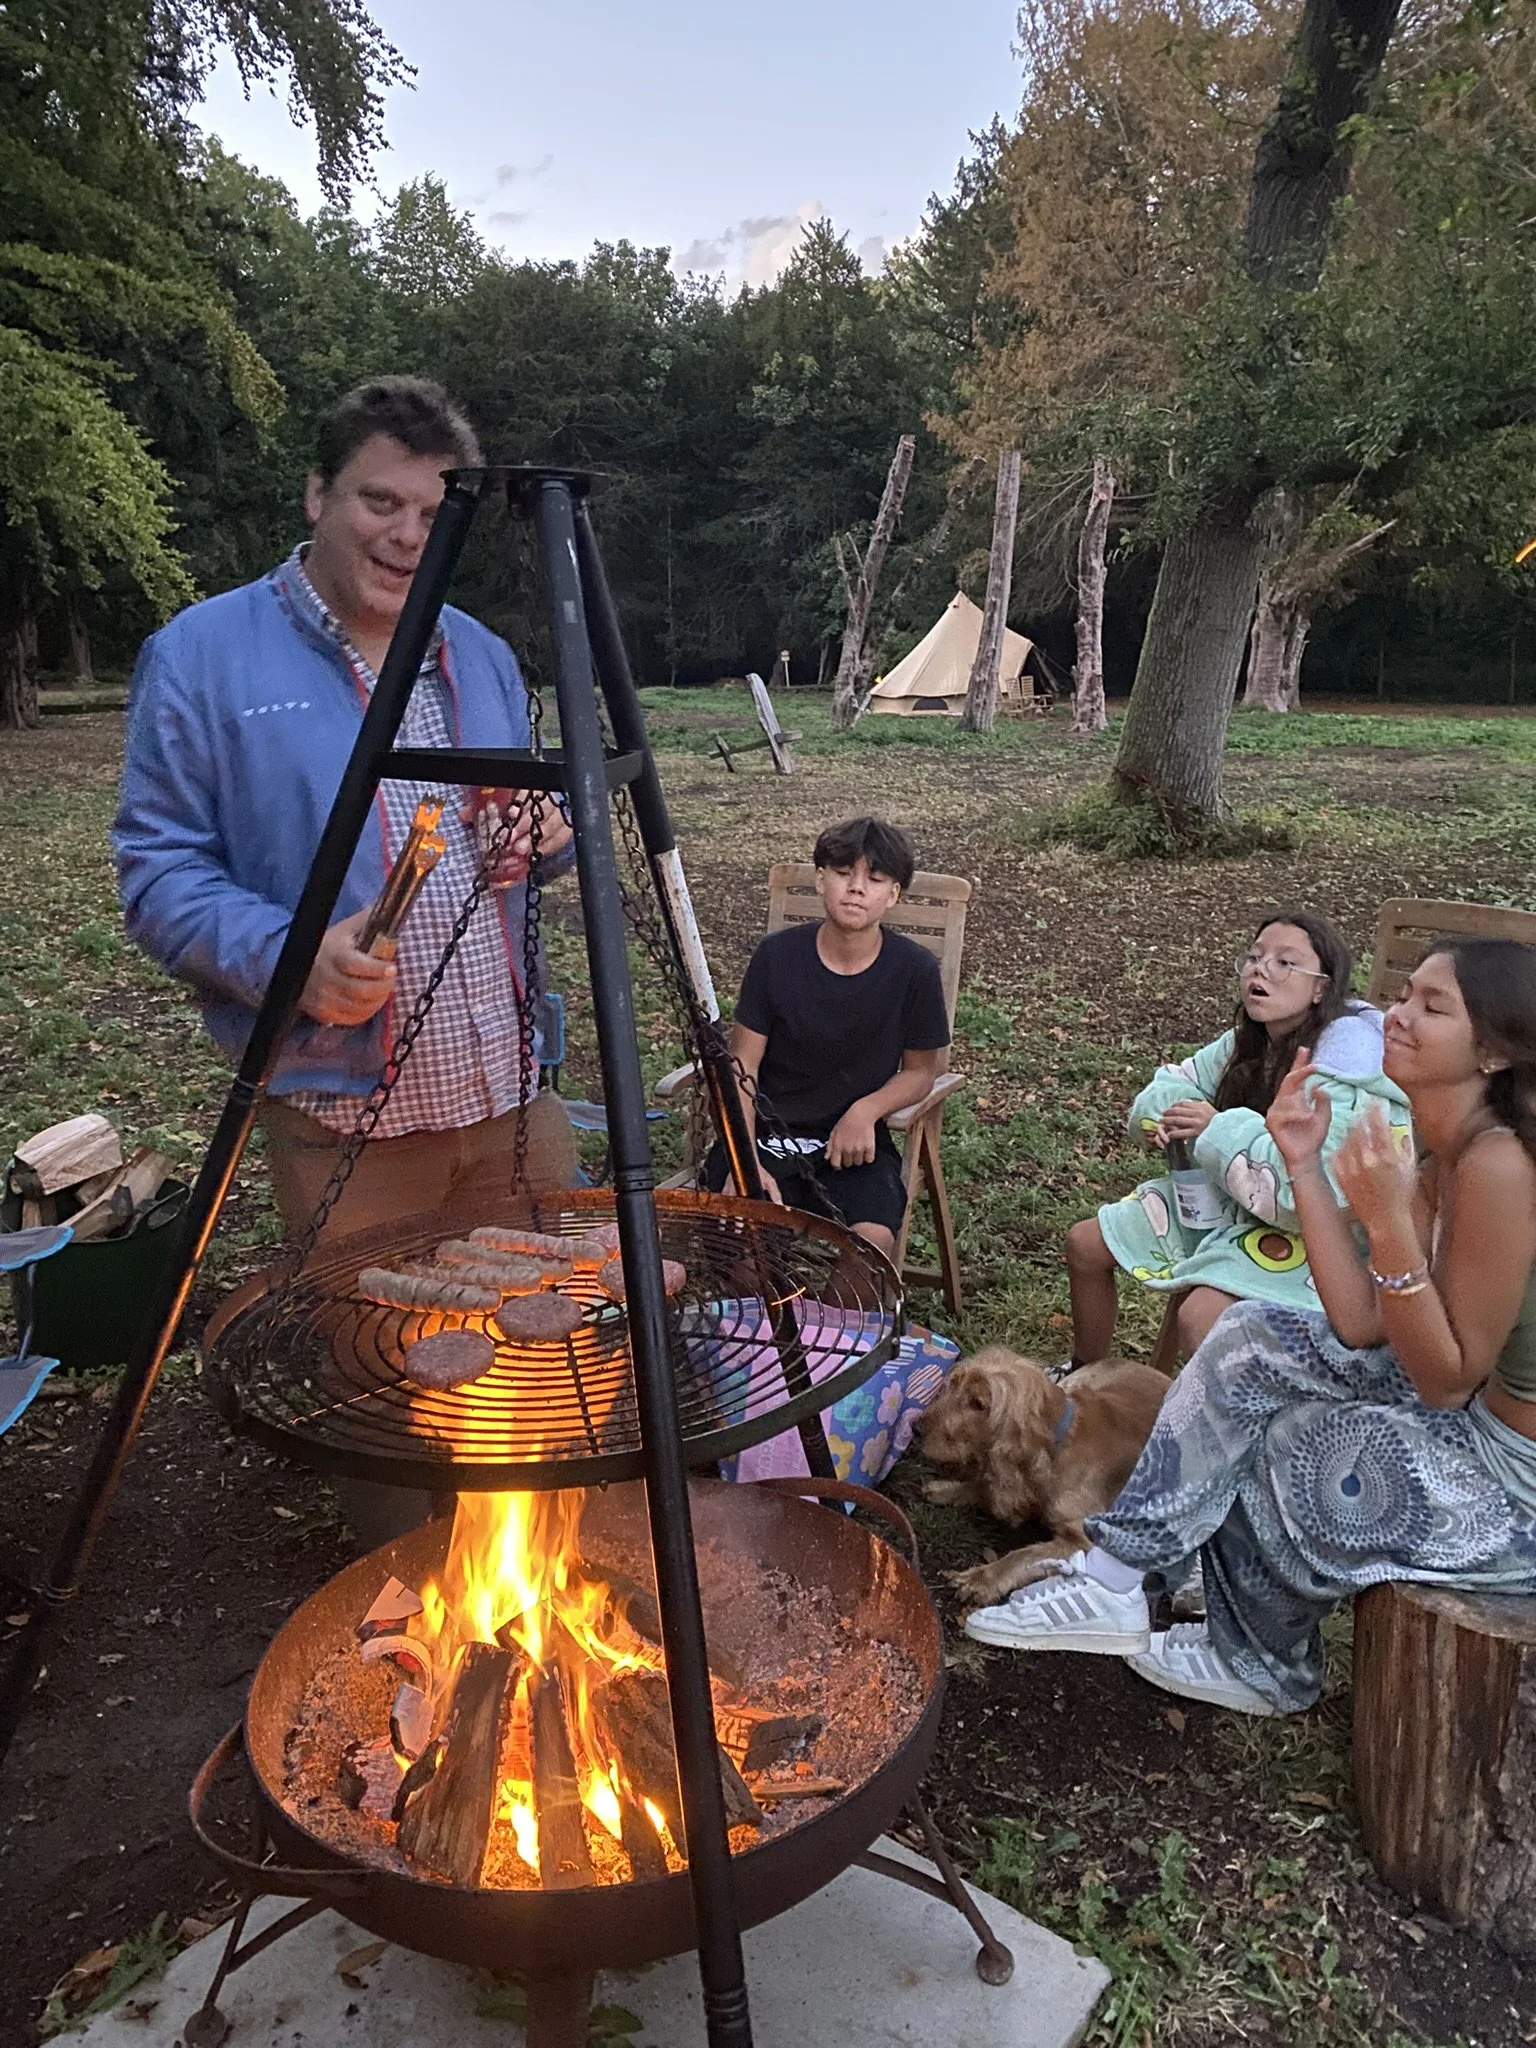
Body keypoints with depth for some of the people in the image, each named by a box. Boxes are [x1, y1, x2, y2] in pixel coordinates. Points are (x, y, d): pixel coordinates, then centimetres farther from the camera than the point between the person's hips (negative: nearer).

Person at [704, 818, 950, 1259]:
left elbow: (919, 1071, 7)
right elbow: (742, 1068, -2)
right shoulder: (777, 955, -5)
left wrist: (866, 1110, -13)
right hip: (767, 1133, 1)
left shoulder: (914, 969, -6)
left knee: (871, 1241, -28)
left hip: (853, 1142, 0)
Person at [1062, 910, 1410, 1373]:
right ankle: (1085, 1370, 31)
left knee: (1200, 1317, -32)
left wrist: (1219, 1130, -25)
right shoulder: (1250, 1040, 1)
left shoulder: (1346, 1062, -24)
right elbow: (1179, 1081, 14)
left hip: (1311, 1230, -8)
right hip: (1228, 1200, 8)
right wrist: (1162, 1112, -11)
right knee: (1085, 1243, 7)